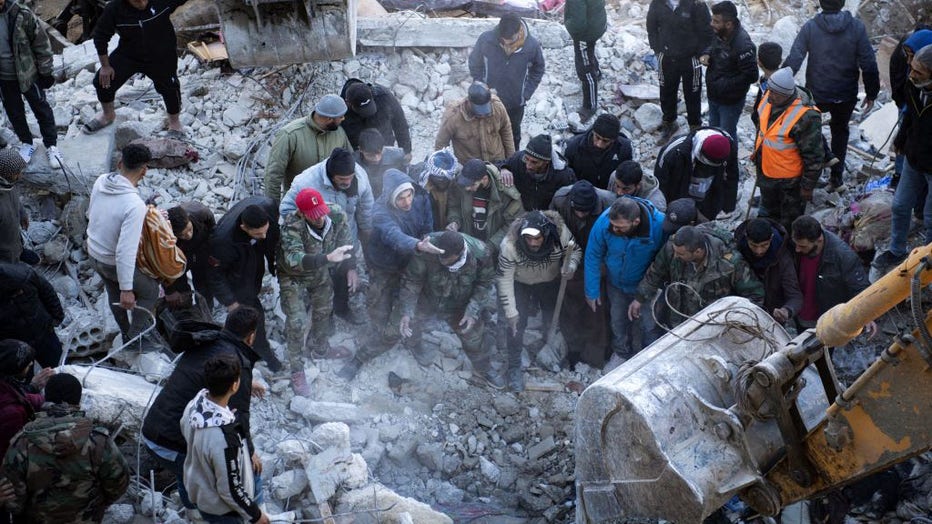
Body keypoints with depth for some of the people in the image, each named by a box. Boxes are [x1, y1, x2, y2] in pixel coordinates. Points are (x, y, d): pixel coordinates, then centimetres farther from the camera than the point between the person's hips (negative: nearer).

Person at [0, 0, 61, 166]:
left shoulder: (22, 15, -21)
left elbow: (42, 43, -10)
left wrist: (46, 72, -6)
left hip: (28, 74, -3)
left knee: (41, 108, 11)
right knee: (14, 112, 17)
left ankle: (51, 145, 27)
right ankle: (26, 143, 37)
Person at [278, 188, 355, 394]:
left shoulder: (337, 216, -26)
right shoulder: (292, 226, -39)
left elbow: (346, 242, -6)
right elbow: (294, 259, -54)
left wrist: (351, 267, 3)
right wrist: (328, 258, -65)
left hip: (321, 273, 5)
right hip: (294, 277, -5)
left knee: (323, 312, 23)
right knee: (297, 323, -7)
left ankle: (319, 347, 52)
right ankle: (297, 373, 10)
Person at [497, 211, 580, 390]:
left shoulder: (561, 233, -35)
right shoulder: (509, 245, -38)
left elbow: (576, 250, -12)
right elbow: (505, 280, -27)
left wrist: (571, 267, -34)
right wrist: (510, 312, -25)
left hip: (551, 282, 2)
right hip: (520, 284, -2)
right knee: (515, 325, -8)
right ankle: (514, 368, 12)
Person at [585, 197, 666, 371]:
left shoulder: (659, 225, -36)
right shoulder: (604, 221, -31)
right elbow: (593, 256, -15)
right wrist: (592, 291, -9)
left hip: (646, 284, -2)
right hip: (616, 283, 2)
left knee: (649, 326, 7)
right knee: (618, 321, 21)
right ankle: (622, 353, 48)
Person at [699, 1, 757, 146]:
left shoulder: (742, 45, -32)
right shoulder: (719, 34, -7)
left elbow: (751, 76, -28)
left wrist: (723, 85, -24)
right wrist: (706, 54, -6)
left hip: (730, 101, -8)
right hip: (713, 95, 8)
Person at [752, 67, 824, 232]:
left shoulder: (805, 117, -33)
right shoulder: (769, 99, -10)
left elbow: (814, 156, -24)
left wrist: (808, 186, -16)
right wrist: (757, 151, 22)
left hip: (789, 180, -7)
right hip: (766, 171, 7)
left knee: (790, 220, 15)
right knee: (767, 213, 30)